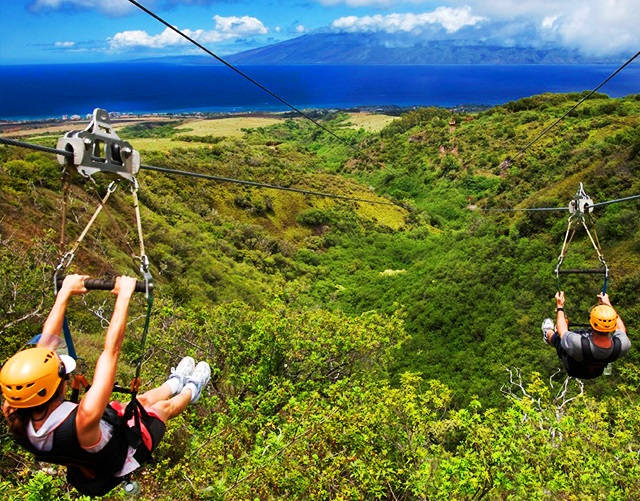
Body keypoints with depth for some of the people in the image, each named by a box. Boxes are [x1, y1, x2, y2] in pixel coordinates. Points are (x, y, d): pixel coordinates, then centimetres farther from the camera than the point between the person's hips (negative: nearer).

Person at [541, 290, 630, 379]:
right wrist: (608, 304, -1)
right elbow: (621, 328, -11)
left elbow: (562, 331, -21)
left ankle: (548, 335, 54)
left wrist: (560, 307, -7)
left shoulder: (577, 344, -45)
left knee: (557, 336, 19)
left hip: (574, 371, -3)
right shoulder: (622, 345, -36)